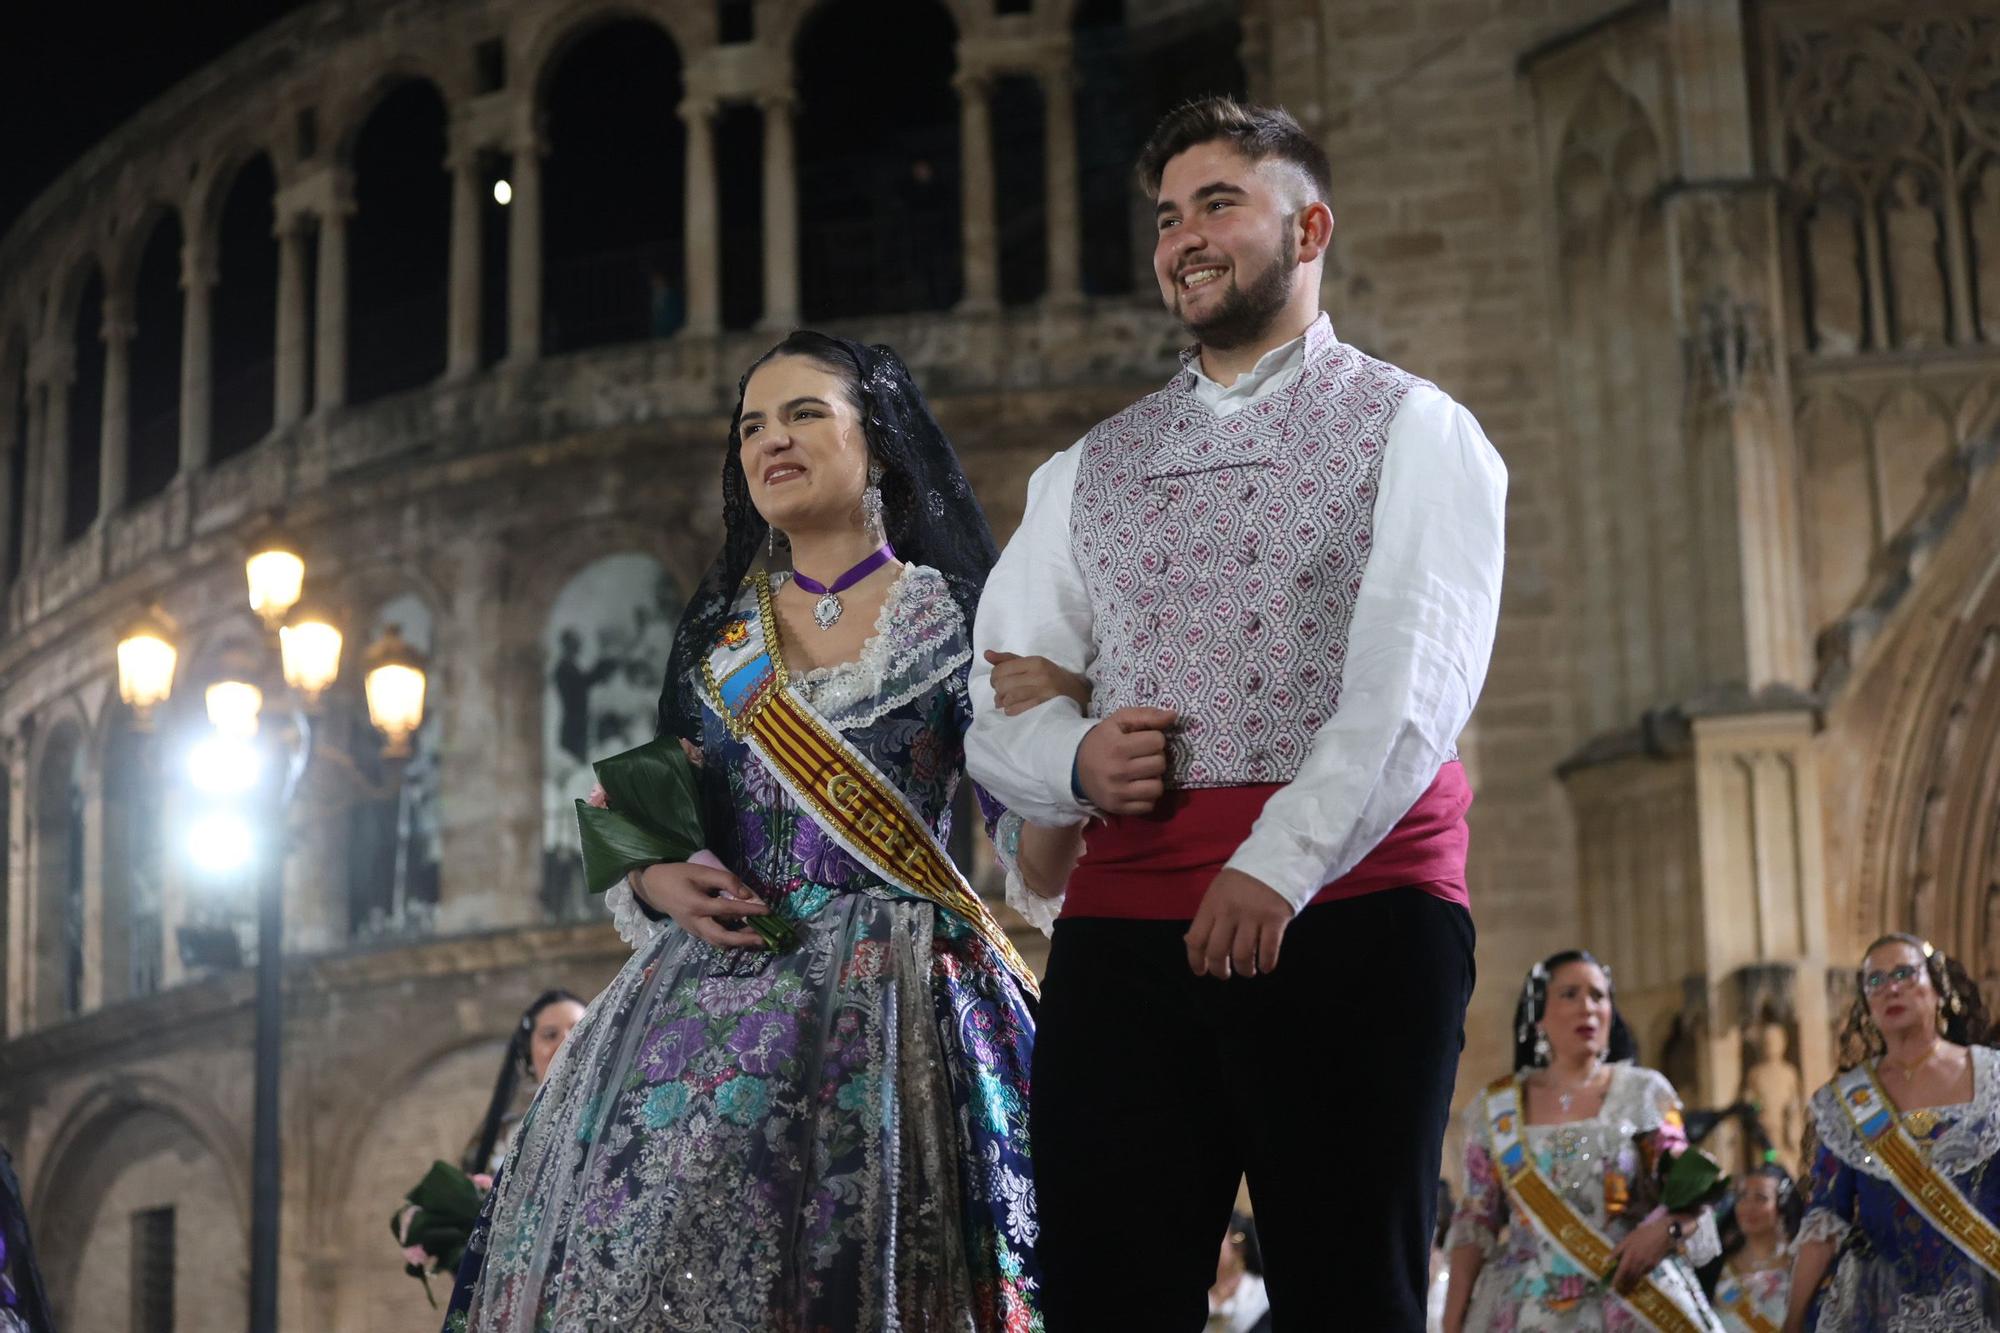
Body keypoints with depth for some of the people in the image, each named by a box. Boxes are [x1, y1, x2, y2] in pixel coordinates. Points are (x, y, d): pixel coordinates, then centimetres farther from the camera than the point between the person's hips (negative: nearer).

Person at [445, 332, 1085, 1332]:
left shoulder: (951, 614, 4)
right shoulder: (717, 634, 16)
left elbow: (1030, 839, -2)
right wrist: (658, 882, -3)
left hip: (896, 1001, -3)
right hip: (718, 992, 3)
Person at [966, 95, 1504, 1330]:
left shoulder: (1412, 430, 7)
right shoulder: (1087, 472, 22)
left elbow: (1413, 685, -7)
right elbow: (996, 705, 17)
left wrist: (1278, 868, -19)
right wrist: (1074, 758, -7)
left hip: (1353, 904, -4)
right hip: (1123, 923, 4)